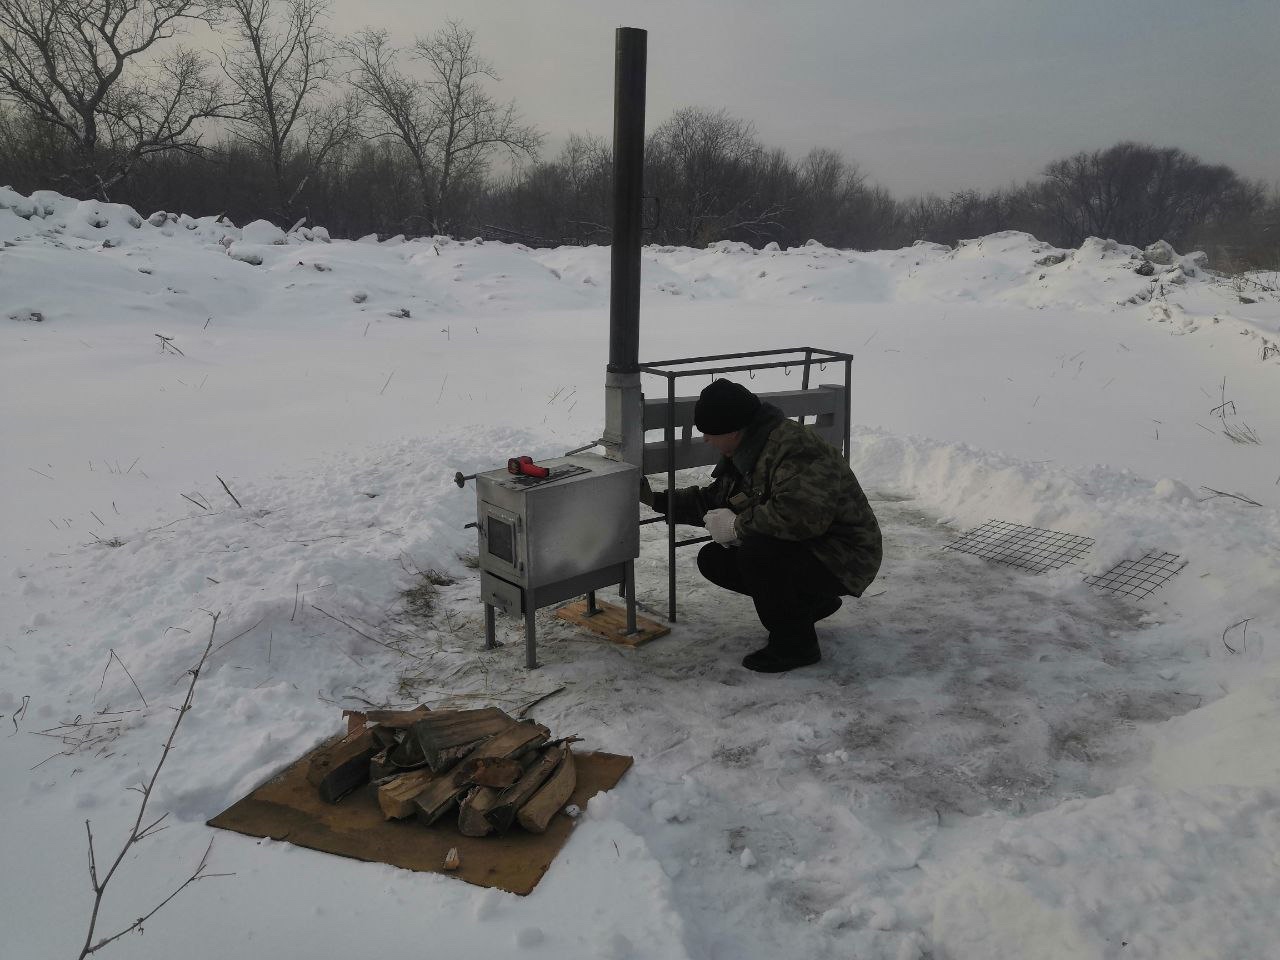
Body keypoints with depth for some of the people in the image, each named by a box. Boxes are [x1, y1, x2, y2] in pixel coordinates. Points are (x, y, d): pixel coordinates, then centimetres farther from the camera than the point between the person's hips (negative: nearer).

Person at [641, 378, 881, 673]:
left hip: (843, 558, -10)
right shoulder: (746, 453, 7)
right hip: (799, 549, 10)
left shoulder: (793, 447, -27)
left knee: (758, 551, -33)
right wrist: (655, 499, 14)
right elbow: (711, 501, 19)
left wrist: (738, 525, -28)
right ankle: (813, 602, 17)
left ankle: (795, 643, -10)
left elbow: (804, 514, -41)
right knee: (713, 559, 4)